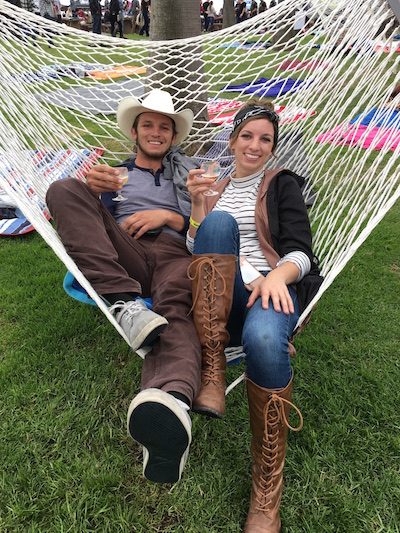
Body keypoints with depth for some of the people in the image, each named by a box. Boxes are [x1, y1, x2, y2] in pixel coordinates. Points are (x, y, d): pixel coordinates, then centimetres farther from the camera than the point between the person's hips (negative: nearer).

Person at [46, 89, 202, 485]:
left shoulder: (191, 171, 32)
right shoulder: (114, 174, 33)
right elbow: (94, 224, 18)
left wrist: (168, 217, 2)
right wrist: (94, 192, -4)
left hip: (175, 252, -1)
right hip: (124, 255, 2)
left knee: (174, 307, -37)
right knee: (64, 188, -20)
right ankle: (124, 304, -38)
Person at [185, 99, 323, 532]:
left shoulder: (283, 184, 17)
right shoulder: (216, 190, 26)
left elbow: (300, 251, 3)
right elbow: (196, 249, 16)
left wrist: (277, 275, -21)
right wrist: (197, 202, 1)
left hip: (272, 289, -1)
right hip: (217, 297, 2)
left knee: (263, 340, -39)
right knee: (219, 220, -29)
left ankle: (267, 494, -18)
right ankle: (212, 372, -32)